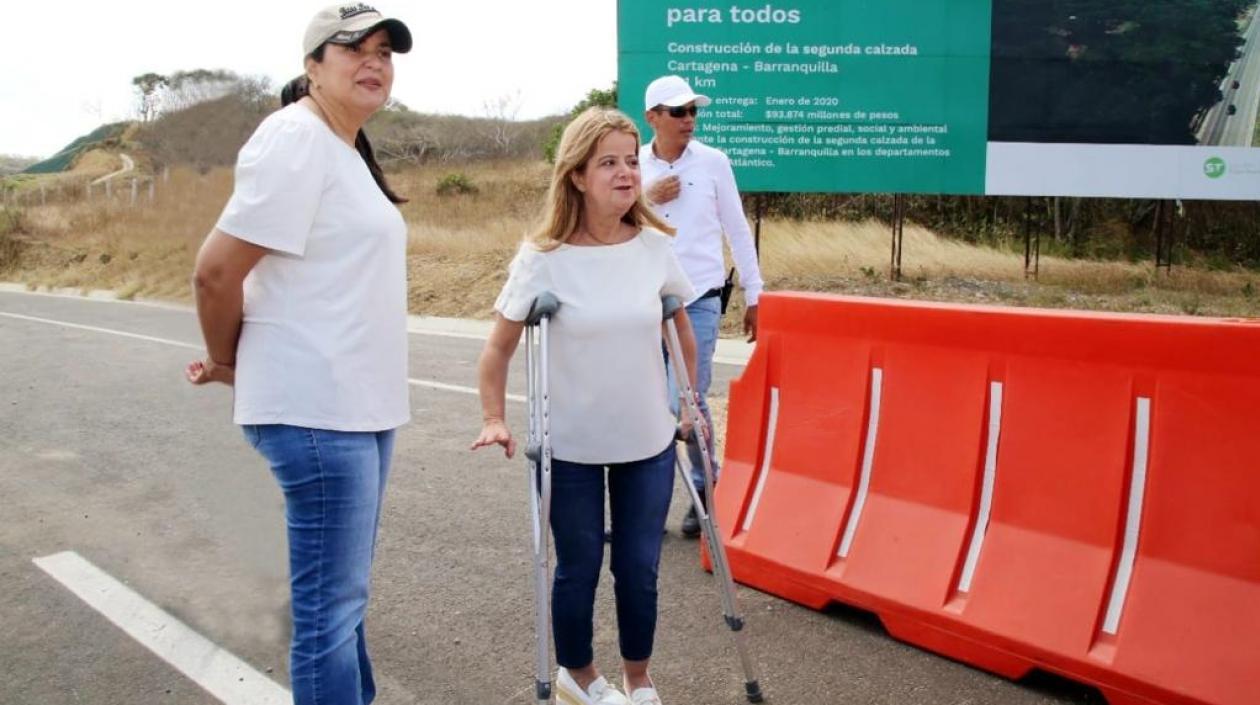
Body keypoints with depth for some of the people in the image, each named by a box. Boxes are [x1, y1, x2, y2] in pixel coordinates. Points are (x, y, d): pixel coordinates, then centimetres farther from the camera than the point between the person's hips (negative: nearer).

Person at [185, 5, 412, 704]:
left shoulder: (346, 146, 16)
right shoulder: (297, 137, -14)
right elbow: (215, 271, -18)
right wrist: (226, 363, -3)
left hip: (360, 402, 10)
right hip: (318, 407, -10)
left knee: (344, 590, 21)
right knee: (329, 601, 0)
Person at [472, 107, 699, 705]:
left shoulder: (656, 247, -5)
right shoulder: (543, 259, -14)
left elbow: (683, 331, 11)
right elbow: (499, 347, -4)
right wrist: (494, 420, -10)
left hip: (648, 443, 3)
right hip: (572, 448, -2)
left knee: (639, 569, 11)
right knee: (579, 569, 12)